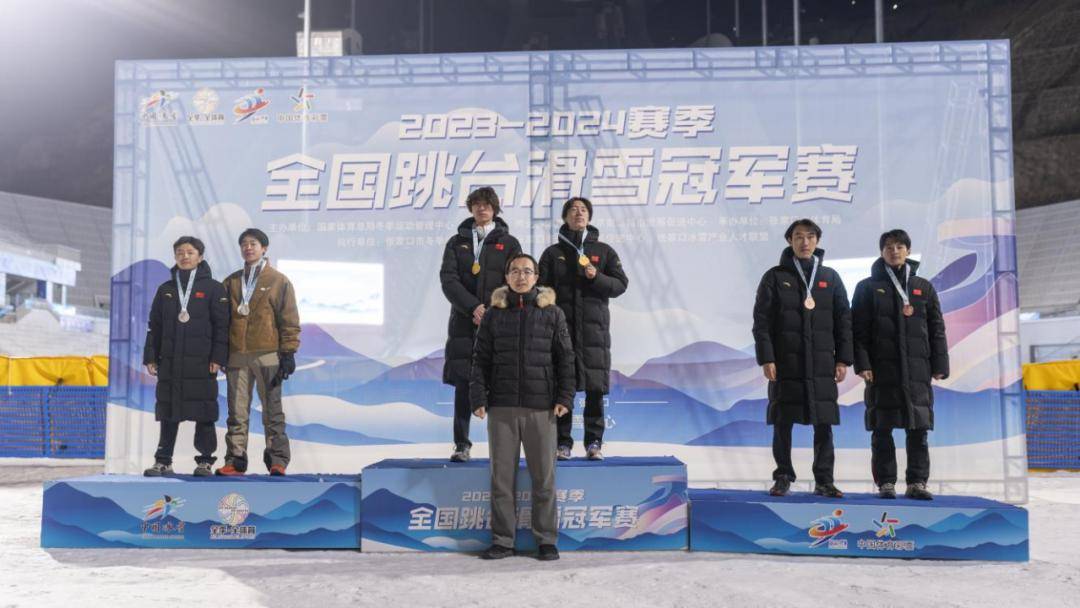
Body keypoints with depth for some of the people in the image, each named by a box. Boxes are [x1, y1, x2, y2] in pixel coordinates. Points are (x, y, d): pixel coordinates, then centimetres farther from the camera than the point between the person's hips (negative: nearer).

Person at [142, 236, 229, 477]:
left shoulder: (213, 288, 3)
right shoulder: (165, 289, 14)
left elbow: (222, 325, -2)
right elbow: (154, 326, 15)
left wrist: (218, 357, -9)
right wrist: (150, 357, 7)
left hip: (201, 363, -3)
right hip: (170, 362, 4)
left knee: (204, 414, -1)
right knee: (168, 413, 6)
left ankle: (205, 460, 8)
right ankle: (163, 461, 13)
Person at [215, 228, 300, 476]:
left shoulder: (279, 281, 3)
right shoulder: (231, 282, 15)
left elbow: (289, 320, 0)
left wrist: (288, 353, -7)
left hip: (268, 355, -3)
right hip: (236, 356, 4)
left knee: (272, 410, 1)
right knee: (237, 412, 3)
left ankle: (277, 460, 4)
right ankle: (235, 460, 7)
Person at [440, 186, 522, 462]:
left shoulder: (508, 243, 10)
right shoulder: (457, 242, 13)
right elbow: (448, 279, 0)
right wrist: (473, 308, -13)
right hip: (464, 323, 1)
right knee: (463, 383, -1)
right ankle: (462, 445, 5)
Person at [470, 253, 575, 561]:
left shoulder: (552, 313, 6)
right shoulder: (493, 315, 9)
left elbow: (565, 358, 6)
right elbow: (481, 359, 7)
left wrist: (565, 397, -3)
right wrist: (478, 398, -2)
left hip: (541, 408, -1)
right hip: (501, 407, 1)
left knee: (544, 477, 4)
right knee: (501, 476, 5)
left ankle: (546, 539, 15)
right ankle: (502, 540, 15)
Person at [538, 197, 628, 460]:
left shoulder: (604, 251, 12)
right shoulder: (552, 253, 11)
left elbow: (620, 285, 7)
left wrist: (597, 277, -11)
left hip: (594, 327, 0)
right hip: (561, 327, 0)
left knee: (595, 387, -2)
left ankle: (594, 443, 6)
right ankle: (563, 443, 5)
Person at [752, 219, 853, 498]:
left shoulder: (830, 278, 11)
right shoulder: (775, 277, 3)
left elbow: (844, 320, 10)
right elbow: (761, 321, -1)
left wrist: (843, 359, 2)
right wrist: (766, 359, -9)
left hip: (822, 366, 2)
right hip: (785, 364, -2)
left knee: (824, 424, 3)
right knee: (782, 423, 3)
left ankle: (824, 481, 11)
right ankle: (783, 478, 14)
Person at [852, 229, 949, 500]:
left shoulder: (924, 288, 13)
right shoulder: (868, 287, 6)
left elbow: (937, 329, 11)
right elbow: (859, 330, 0)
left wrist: (939, 365, 4)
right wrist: (862, 363, -10)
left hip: (917, 369, 2)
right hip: (882, 369, -2)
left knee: (918, 428, 1)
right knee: (882, 429, 1)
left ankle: (917, 482, 8)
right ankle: (886, 483, 9)